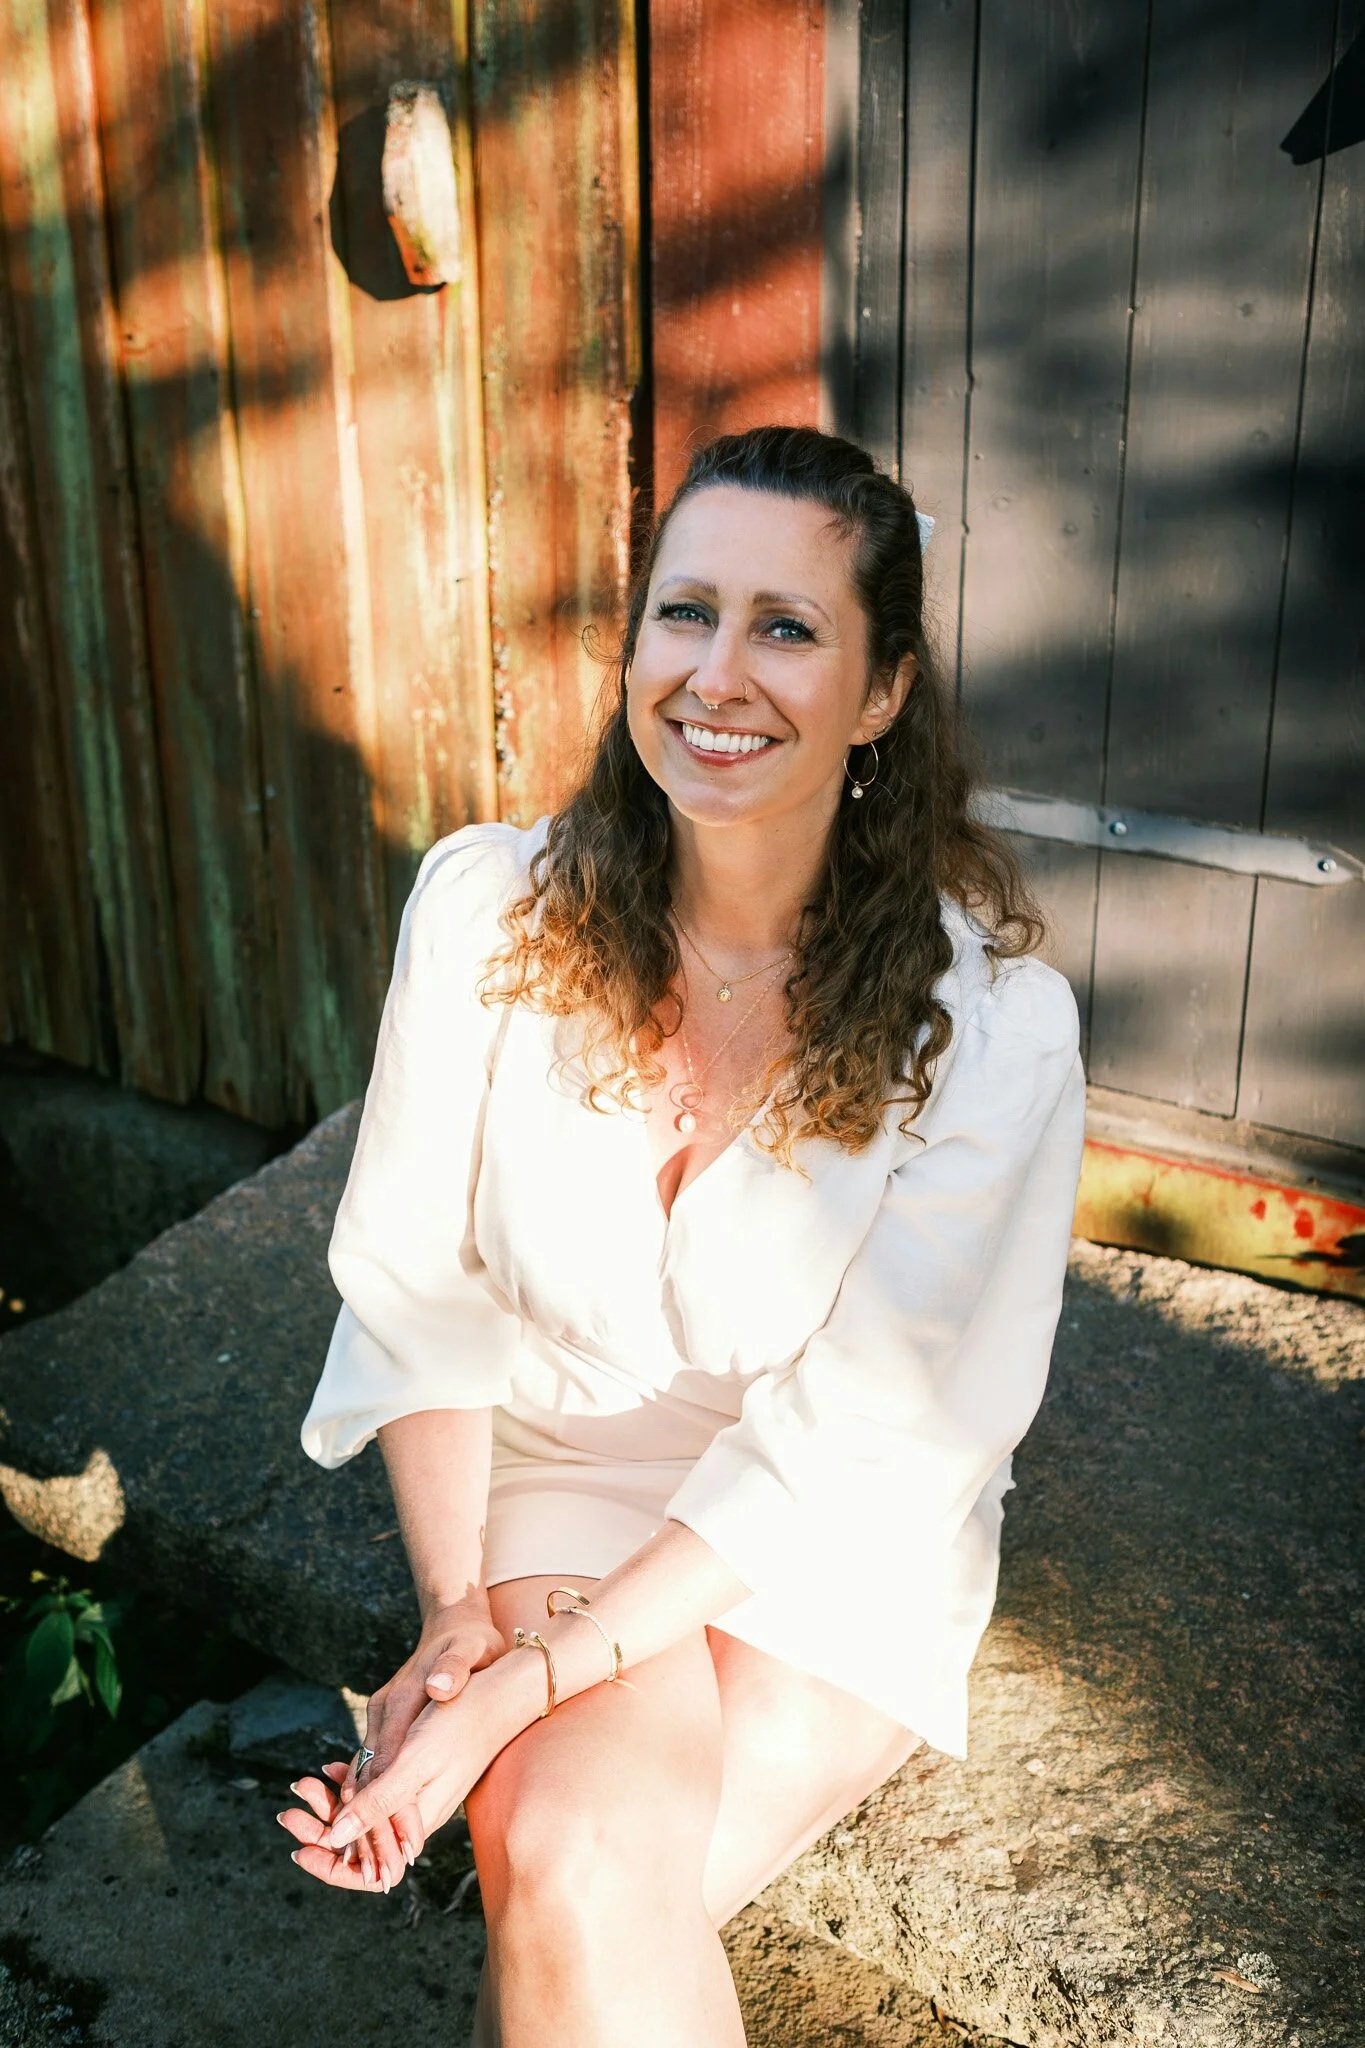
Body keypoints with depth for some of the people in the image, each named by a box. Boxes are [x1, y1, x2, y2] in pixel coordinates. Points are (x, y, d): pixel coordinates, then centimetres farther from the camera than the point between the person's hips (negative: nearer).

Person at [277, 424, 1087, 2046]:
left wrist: (519, 1691, -22)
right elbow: (413, 1285, -3)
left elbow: (855, 1440, -18)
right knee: (576, 1870, -25)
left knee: (565, 1907, -22)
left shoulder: (988, 1012, -18)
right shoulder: (489, 909, -11)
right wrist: (453, 1607, -14)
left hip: (837, 1559, -1)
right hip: (556, 1491, 2)